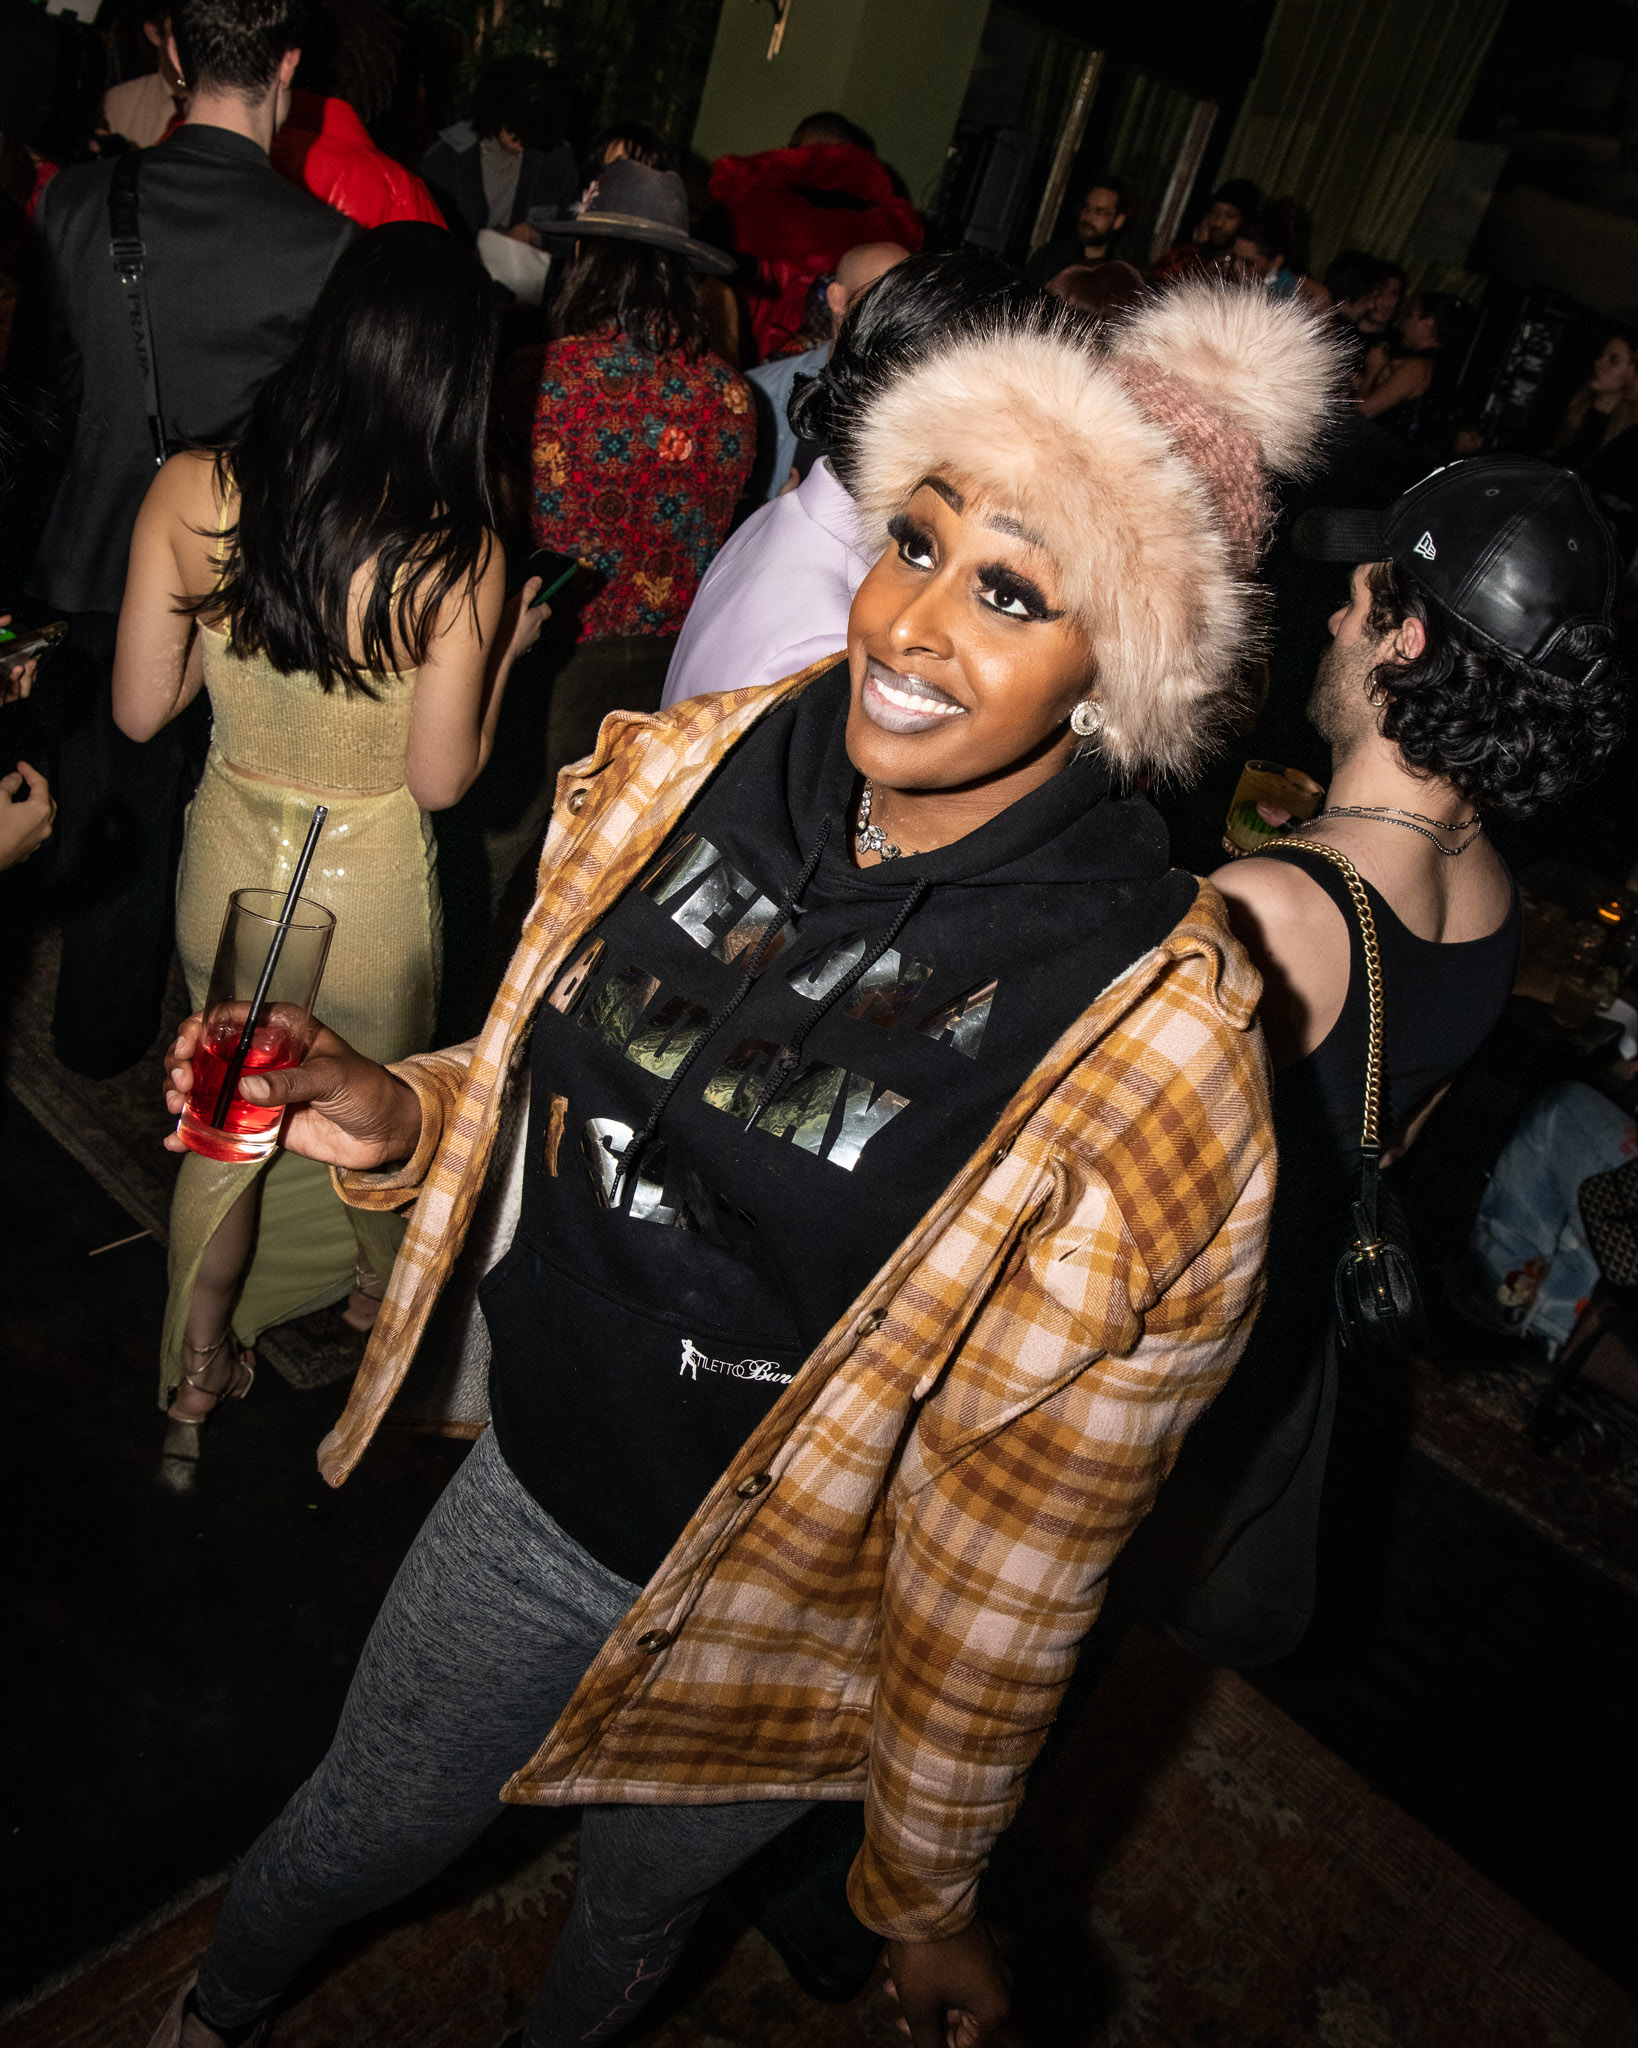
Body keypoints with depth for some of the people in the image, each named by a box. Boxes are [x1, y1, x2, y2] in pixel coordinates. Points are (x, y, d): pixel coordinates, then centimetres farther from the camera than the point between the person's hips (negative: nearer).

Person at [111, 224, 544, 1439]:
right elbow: (441, 781, -16)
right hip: (371, 894, -3)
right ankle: (377, 1288, 56)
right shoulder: (458, 561, -24)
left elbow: (141, 711, -7)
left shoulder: (191, 494, -15)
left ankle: (199, 1364, 42)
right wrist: (506, 651, -2)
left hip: (228, 864, 3)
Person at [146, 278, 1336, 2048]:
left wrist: (925, 1893, -5)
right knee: (362, 1828, 29)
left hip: (781, 1620, -3)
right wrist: (404, 1119, -17)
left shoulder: (1150, 1058, -29)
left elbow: (1019, 1543, -18)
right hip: (537, 1484, 4)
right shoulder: (701, 770, -15)